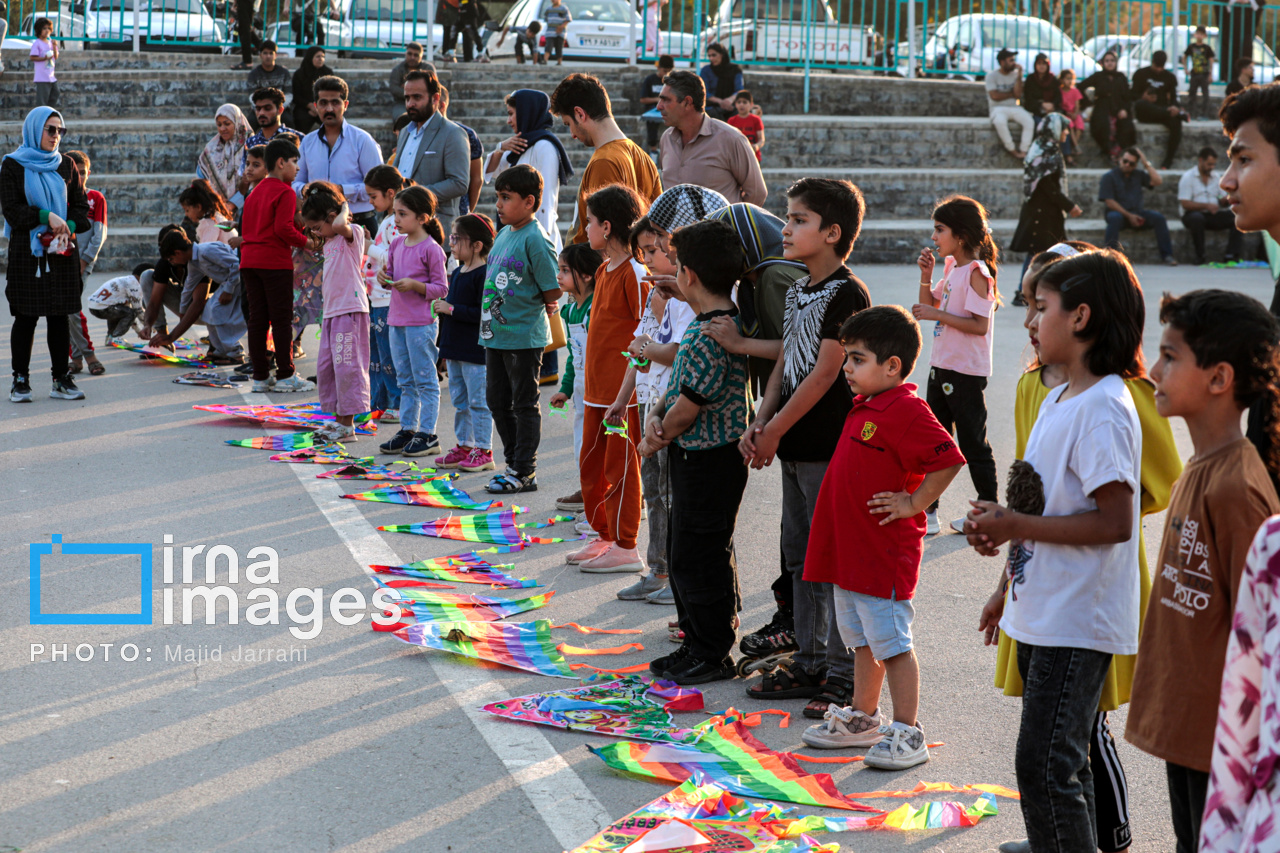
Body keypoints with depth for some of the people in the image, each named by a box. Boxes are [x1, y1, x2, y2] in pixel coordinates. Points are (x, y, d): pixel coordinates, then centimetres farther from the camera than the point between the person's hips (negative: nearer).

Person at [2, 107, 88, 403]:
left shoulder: (66, 165, 11)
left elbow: (82, 207, 9)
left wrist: (68, 228, -10)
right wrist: (46, 216, -18)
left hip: (62, 252, 3)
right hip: (26, 251, -3)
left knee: (59, 317, 3)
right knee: (26, 317, -1)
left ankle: (61, 380, 7)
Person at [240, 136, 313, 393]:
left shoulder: (255, 192, 17)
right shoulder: (285, 192, -9)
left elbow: (245, 227, 18)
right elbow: (283, 228, -18)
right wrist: (305, 241, -5)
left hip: (249, 260, 8)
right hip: (275, 261, -8)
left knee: (257, 319, 8)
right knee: (282, 319, -2)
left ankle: (260, 377, 10)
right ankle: (285, 376, 1)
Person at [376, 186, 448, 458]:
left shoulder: (431, 249, -12)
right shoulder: (397, 244, 9)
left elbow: (441, 288, -10)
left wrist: (415, 285, -23)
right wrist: (385, 279, -3)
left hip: (421, 322, -8)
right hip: (397, 320, 8)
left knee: (425, 379, -1)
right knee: (405, 380, 14)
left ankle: (427, 434, 4)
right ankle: (407, 429, 22)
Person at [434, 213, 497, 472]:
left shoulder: (484, 274, -17)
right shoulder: (458, 272, 13)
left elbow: (483, 314, -24)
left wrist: (451, 309, -21)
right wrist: (441, 307, 7)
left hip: (475, 351, -10)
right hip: (455, 349, 10)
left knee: (478, 401, -3)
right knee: (460, 400, 15)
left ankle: (483, 451, 3)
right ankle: (464, 446, 24)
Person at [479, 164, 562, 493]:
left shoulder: (535, 239, -15)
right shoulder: (503, 234, 10)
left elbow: (553, 290, -15)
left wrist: (529, 310, -1)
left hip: (524, 337, -9)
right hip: (495, 334, 9)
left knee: (524, 404, 2)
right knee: (497, 401, 15)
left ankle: (524, 472, 10)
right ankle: (514, 463, 27)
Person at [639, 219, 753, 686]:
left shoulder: (709, 335, -24)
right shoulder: (722, 320, 9)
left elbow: (690, 407, -21)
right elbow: (682, 383, 13)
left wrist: (656, 438, -4)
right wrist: (656, 413, -4)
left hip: (708, 461, -11)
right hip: (697, 457, 11)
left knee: (696, 559, -1)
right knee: (683, 554, 19)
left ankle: (712, 655, 11)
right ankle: (697, 643, 30)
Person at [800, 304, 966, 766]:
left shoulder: (906, 411, -19)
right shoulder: (864, 406, 12)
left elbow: (948, 460, -25)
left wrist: (913, 504, -19)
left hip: (885, 552, -10)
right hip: (851, 547, 10)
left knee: (893, 642, -2)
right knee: (863, 640, 19)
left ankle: (907, 734, 6)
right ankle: (862, 719, 31)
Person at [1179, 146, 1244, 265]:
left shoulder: (1217, 176, 15)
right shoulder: (1188, 177, -3)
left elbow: (1223, 200, 12)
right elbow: (1185, 203, -13)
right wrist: (1206, 205, -24)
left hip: (1213, 215, 5)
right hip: (1193, 214, -5)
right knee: (1197, 218, -41)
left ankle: (1231, 255, -24)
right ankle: (1200, 257, -29)